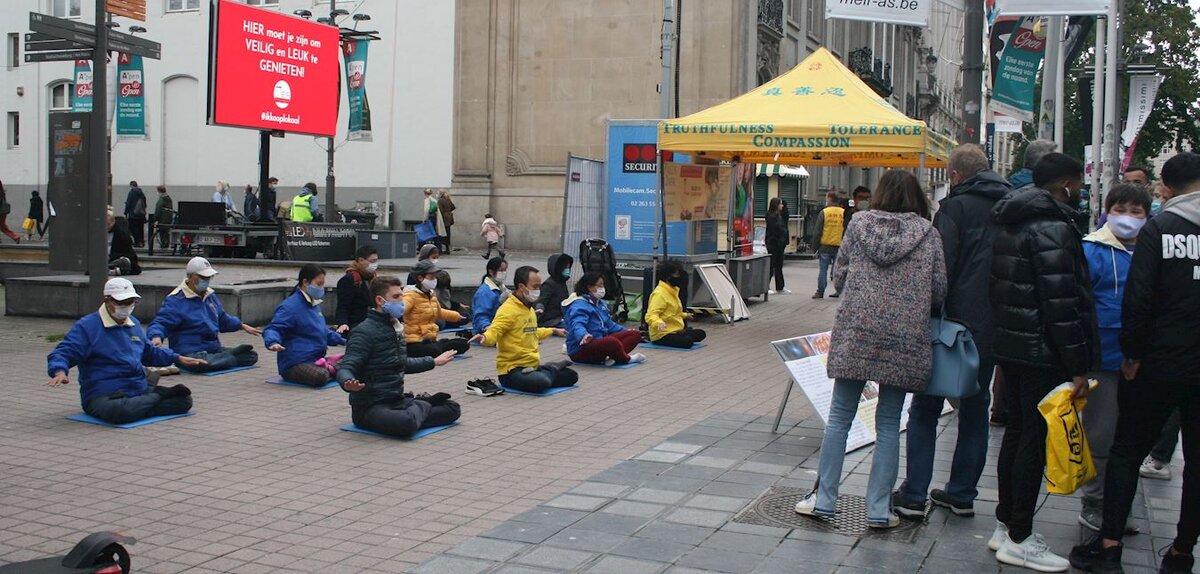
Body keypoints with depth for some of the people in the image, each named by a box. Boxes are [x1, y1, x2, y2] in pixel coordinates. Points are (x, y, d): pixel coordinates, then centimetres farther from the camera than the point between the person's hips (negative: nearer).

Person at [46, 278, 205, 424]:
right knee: (122, 411, -42)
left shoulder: (134, 324, 20)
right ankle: (159, 395, -17)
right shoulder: (86, 326, -4)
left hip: (141, 391, 6)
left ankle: (136, 411, -21)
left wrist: (178, 359, 29)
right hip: (103, 397, -6)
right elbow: (62, 353, -12)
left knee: (184, 400, -11)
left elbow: (149, 352, 36)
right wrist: (60, 372, -33)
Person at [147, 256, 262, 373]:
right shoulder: (176, 299, -9)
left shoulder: (210, 295, 16)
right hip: (190, 353, -5)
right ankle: (231, 357, -18)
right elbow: (160, 323, -16)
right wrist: (156, 337, -37)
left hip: (214, 349, 5)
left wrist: (242, 326, 35)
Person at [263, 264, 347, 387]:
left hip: (316, 360, 9)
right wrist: (273, 342, -38)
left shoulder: (314, 304, 17)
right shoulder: (290, 306, -13)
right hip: (295, 365, -9)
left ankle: (327, 368, -8)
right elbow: (272, 329, -17)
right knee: (320, 377, -37)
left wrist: (342, 340, 34)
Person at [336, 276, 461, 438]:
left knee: (452, 409, -7)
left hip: (397, 401, 7)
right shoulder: (364, 332, -15)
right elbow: (345, 368, -23)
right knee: (406, 423, -37)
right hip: (370, 407, -7)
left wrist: (434, 362, 40)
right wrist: (347, 383, -47)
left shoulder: (394, 327, 14)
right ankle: (423, 404, -7)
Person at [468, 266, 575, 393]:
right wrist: (484, 337, -51)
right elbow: (494, 331, -29)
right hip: (512, 369, -8)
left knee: (571, 376, 3)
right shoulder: (508, 310, -16)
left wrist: (553, 331, 45)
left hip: (532, 366, 8)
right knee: (541, 383, -34)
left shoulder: (529, 309, 15)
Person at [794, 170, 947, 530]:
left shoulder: (860, 223, 3)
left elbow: (838, 277, 6)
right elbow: (939, 291, 1)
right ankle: (879, 509, 10)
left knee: (839, 417, 9)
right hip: (905, 338, 0)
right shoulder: (928, 233, 2)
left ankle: (824, 500, 13)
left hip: (856, 331, 0)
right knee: (888, 424, 7)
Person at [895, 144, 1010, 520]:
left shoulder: (955, 208, -11)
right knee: (975, 410, 15)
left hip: (957, 324, -6)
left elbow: (940, 270, -17)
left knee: (925, 409, 3)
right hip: (995, 330, 6)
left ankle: (914, 496, 2)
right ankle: (962, 493, 20)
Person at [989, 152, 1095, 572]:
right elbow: (1061, 302, -22)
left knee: (1017, 434, 16)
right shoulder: (1052, 227, -17)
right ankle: (1018, 540, 4)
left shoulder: (1012, 224, 13)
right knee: (1036, 441, -2)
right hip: (1042, 353, -10)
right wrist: (1078, 366, -18)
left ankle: (1005, 526, 25)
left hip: (1010, 346, 10)